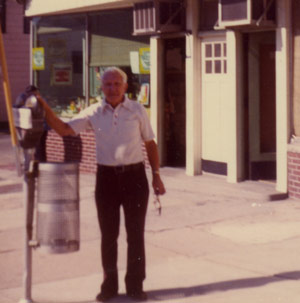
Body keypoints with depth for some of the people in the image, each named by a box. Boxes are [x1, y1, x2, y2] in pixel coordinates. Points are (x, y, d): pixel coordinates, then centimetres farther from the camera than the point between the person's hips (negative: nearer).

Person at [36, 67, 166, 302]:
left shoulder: (137, 110, 2)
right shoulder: (93, 113, 2)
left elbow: (150, 143, 7)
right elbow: (64, 129, -3)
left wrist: (156, 175, 3)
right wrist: (45, 108, -16)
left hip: (134, 176, -1)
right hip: (106, 177, 1)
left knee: (136, 234, 4)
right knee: (108, 235, 8)